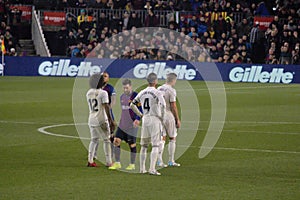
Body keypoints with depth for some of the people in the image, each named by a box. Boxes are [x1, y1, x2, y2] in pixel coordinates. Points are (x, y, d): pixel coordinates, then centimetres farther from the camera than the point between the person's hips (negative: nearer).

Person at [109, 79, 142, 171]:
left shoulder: (135, 96, -8)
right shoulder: (122, 97, 13)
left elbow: (140, 109, -10)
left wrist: (137, 119, -23)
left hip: (132, 125, -6)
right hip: (122, 124, 6)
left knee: (132, 144, 0)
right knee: (116, 141, -3)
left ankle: (132, 165, 11)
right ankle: (117, 163, 4)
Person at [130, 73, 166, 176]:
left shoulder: (142, 93, 9)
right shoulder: (157, 93, -9)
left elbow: (132, 105, 14)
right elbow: (163, 106, -18)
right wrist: (162, 118, -4)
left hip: (145, 119, 6)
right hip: (155, 119, -6)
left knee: (144, 145, 13)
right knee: (155, 145, -6)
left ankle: (142, 168, 14)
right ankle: (152, 169, -16)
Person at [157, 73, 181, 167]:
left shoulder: (159, 89, 9)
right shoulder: (171, 90, -12)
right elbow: (173, 106, -14)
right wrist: (177, 119, -8)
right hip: (168, 115, -6)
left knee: (162, 138, 9)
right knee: (172, 138, 6)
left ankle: (159, 160, 3)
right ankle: (171, 161, 8)